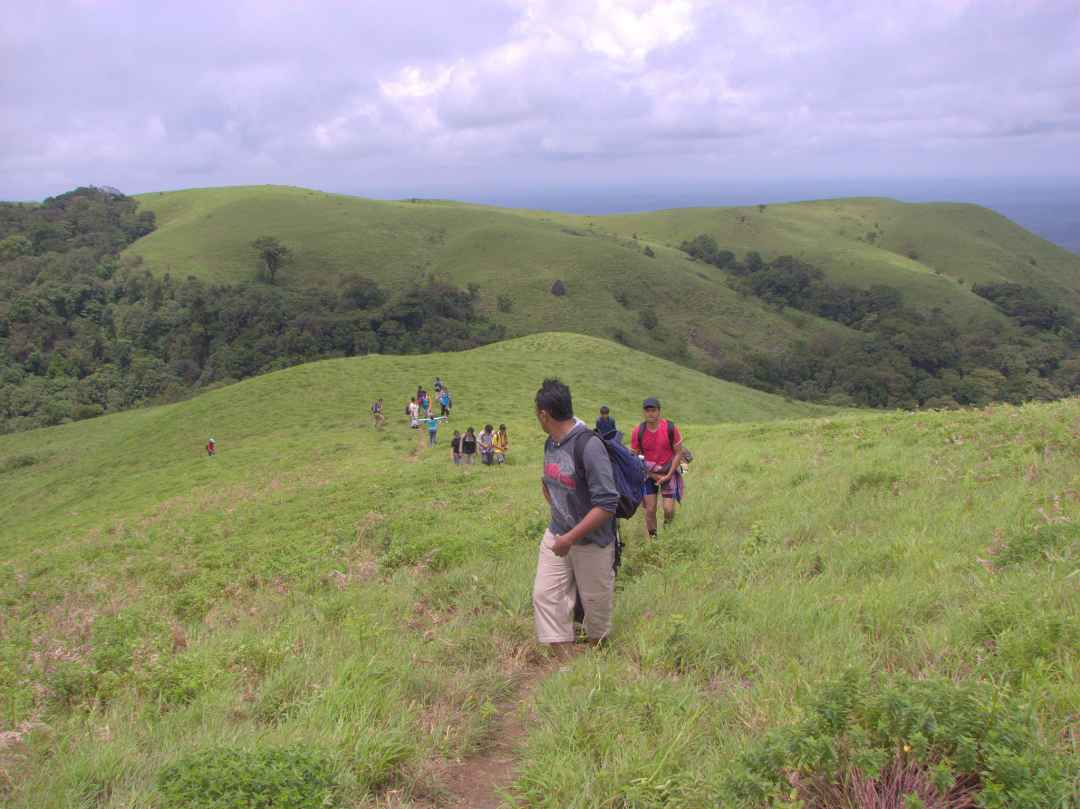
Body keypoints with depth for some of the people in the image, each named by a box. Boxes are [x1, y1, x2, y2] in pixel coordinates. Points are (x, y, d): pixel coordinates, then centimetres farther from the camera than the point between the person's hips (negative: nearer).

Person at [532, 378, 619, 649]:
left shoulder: (589, 446, -26)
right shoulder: (550, 443, -1)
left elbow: (607, 504, -28)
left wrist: (570, 538, -26)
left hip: (592, 540, -7)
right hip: (556, 535, 7)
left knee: (595, 599, 12)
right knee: (545, 594, -1)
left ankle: (595, 649, 37)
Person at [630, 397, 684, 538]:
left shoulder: (670, 428, -13)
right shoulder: (638, 431, -10)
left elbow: (678, 453, -5)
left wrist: (668, 475, -12)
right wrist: (653, 476, -9)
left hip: (668, 472, -1)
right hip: (648, 473, 1)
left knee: (669, 509, -6)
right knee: (650, 509, 0)